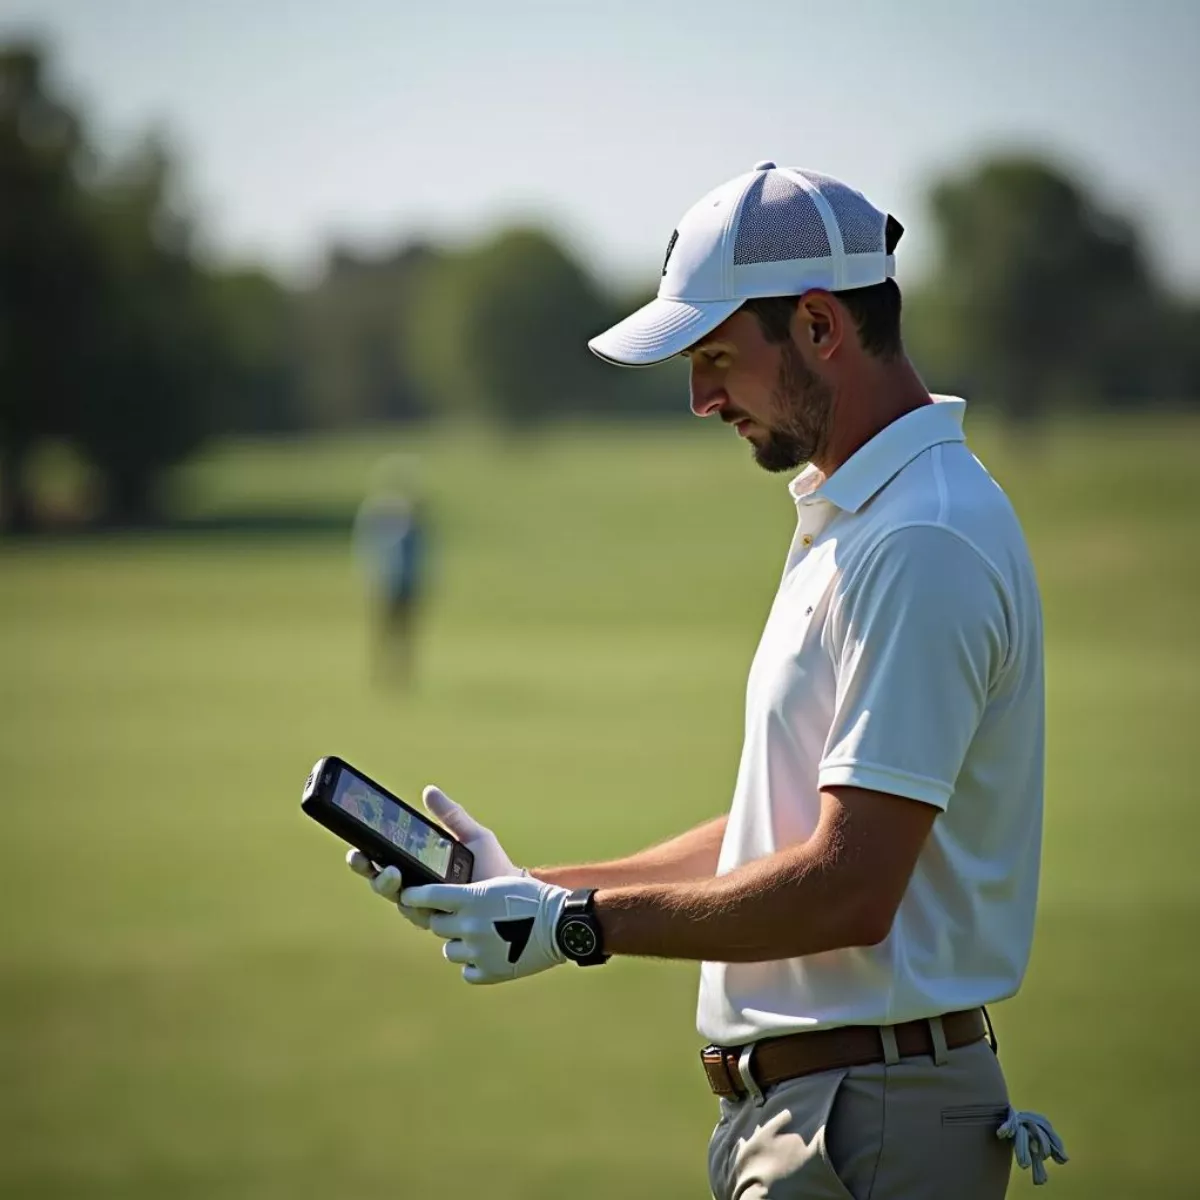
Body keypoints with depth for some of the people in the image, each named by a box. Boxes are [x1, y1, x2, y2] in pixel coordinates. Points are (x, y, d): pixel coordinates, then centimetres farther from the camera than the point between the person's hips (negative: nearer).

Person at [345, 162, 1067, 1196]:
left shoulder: (923, 543, -17)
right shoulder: (846, 520, 17)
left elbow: (850, 889, -22)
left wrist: (582, 926, -13)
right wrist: (530, 887, 12)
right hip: (790, 1108, 10)